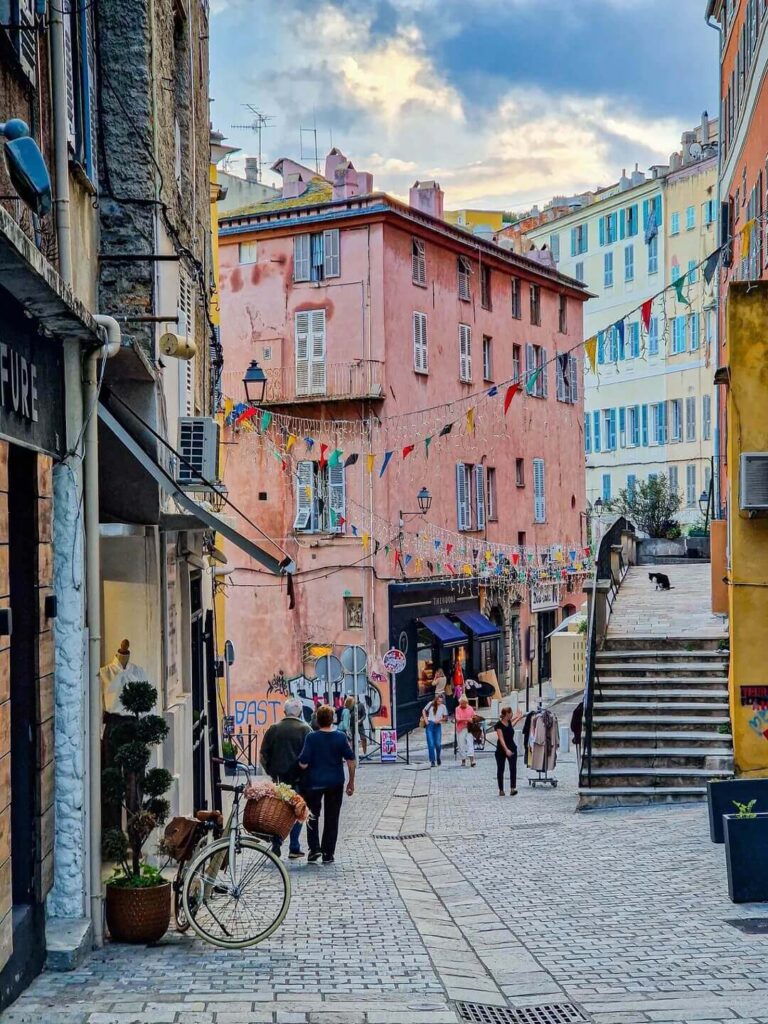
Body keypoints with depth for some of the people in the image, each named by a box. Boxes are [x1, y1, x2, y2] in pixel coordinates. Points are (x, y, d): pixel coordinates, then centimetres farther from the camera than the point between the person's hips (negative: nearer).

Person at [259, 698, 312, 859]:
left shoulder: (274, 729, 2)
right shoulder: (305, 729, -6)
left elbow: (263, 755, 2)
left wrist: (271, 772, 12)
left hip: (278, 777, 2)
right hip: (298, 778, -2)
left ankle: (276, 843, 6)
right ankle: (294, 849, 8)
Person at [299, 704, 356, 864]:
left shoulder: (311, 738, -10)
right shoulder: (341, 737, -4)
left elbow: (303, 764, -14)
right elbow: (351, 760, -4)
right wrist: (351, 782, 5)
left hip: (314, 783, -2)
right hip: (335, 783, 2)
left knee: (313, 817, 15)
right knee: (331, 818, 11)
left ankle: (314, 848, 3)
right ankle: (328, 854, 11)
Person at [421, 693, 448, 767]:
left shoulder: (443, 707, 0)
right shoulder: (431, 704, -1)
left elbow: (445, 717, 6)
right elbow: (424, 711, 13)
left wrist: (440, 719, -12)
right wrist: (425, 719, 0)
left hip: (438, 726, 1)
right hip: (429, 725, -1)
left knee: (438, 744, 1)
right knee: (431, 744, -6)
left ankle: (438, 758, 29)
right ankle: (432, 761, -2)